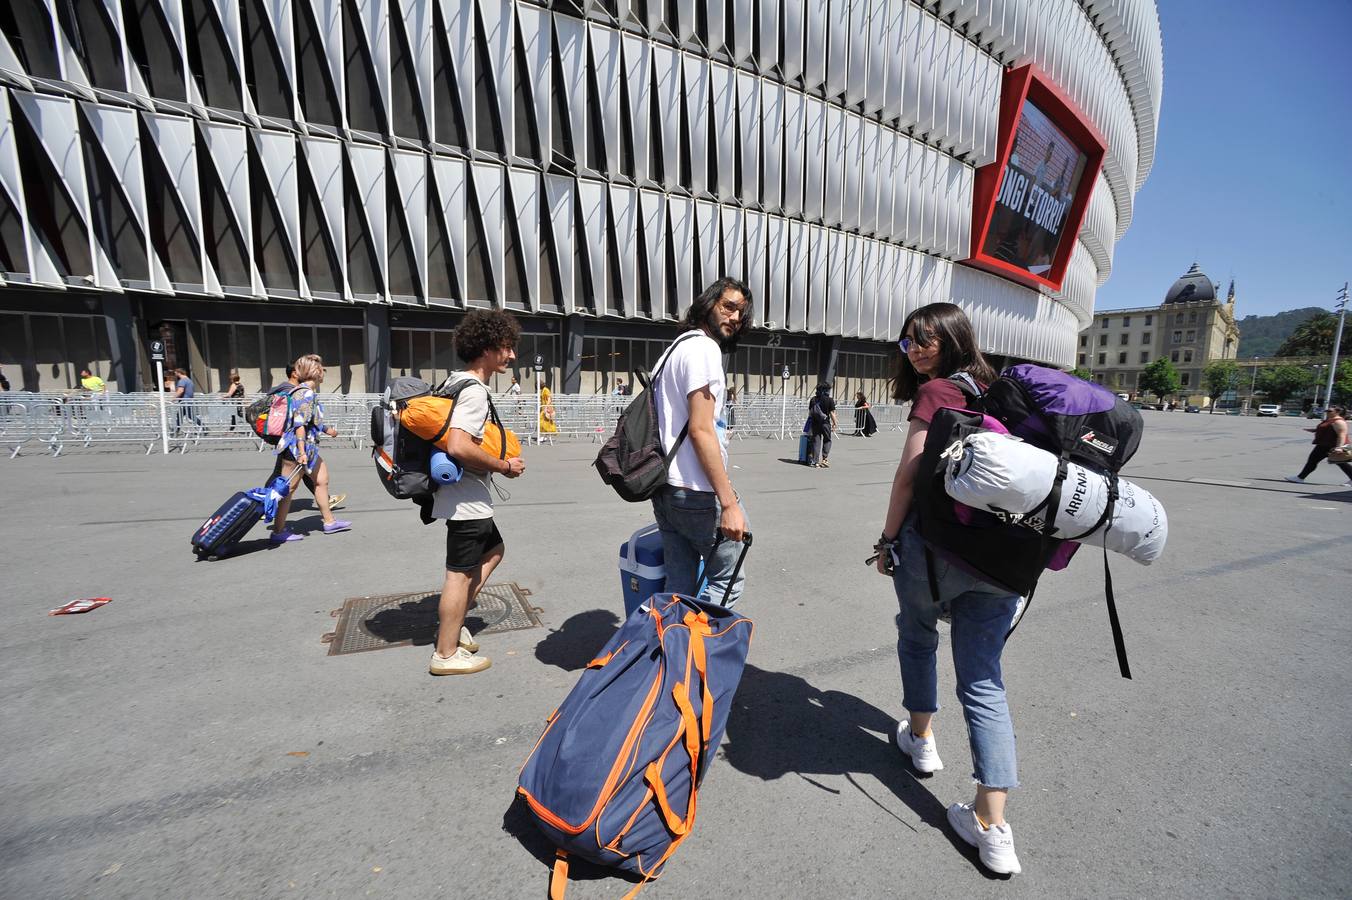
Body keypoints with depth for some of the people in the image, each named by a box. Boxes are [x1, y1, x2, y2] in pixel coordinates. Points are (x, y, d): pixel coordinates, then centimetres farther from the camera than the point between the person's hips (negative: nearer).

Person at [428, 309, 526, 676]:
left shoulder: (456, 382, 11)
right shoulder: (474, 391, -20)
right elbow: (458, 446, -32)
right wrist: (504, 466, -19)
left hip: (468, 495, 10)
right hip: (467, 497, -10)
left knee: (493, 550, 23)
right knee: (461, 573, 2)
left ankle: (453, 622, 29)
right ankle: (446, 654, 17)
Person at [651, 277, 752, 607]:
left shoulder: (676, 348, 19)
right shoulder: (703, 348, -12)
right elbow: (700, 430, -21)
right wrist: (729, 502, -22)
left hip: (667, 490, 9)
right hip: (697, 494, -9)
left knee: (679, 589, 14)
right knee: (728, 580, 7)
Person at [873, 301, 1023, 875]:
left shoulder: (935, 392, -6)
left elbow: (908, 475, -12)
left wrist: (887, 540, -3)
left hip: (934, 540, -5)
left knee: (917, 637, 23)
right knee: (984, 681, 7)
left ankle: (920, 736, 41)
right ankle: (993, 829, 8)